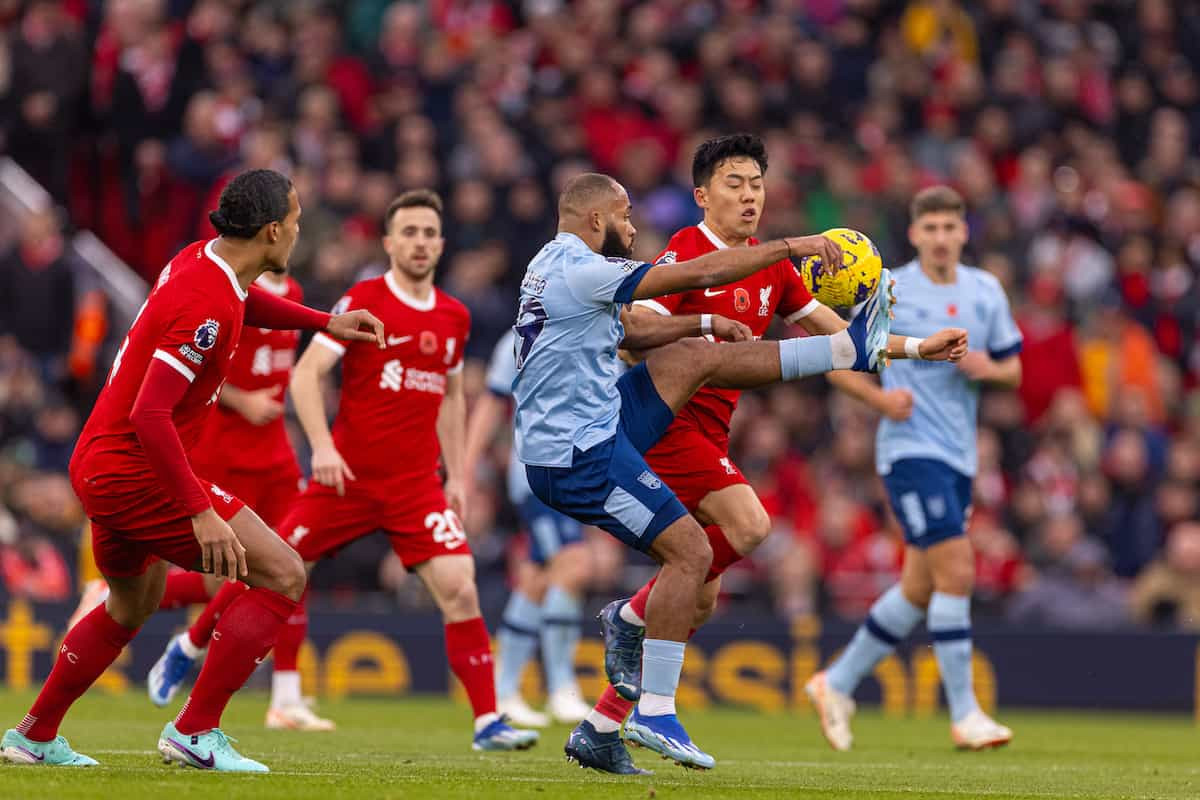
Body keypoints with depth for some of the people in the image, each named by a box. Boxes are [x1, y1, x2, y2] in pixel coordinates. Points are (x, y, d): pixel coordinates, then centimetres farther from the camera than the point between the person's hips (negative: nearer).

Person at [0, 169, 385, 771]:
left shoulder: (202, 260, 5)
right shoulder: (208, 305, -24)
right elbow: (149, 413, -29)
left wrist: (324, 322, 30)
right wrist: (201, 512, -31)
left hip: (101, 465, 10)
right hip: (137, 469, -10)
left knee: (134, 603, 31)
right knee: (283, 576, -11)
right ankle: (196, 732, -9)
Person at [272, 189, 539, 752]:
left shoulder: (454, 318, 9)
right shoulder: (362, 302, -6)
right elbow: (306, 373, -10)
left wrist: (456, 475, 17)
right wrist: (322, 445, -23)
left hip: (417, 484, 3)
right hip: (348, 474, -3)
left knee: (460, 589, -12)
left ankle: (488, 722, -9)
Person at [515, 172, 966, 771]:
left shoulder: (557, 267, 13)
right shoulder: (580, 271, -19)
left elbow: (628, 331, 28)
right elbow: (697, 274, -20)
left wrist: (705, 324, 22)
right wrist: (790, 246, -14)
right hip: (580, 459, -10)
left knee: (695, 358, 15)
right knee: (690, 552, -10)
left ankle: (855, 347, 22)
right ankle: (654, 714, -9)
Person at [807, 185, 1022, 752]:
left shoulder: (986, 292, 9)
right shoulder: (890, 293, -5)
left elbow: (1014, 369, 15)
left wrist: (989, 368, -8)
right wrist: (881, 397, -16)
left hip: (958, 453, 6)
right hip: (911, 448, -6)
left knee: (920, 589, 10)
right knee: (956, 572, -16)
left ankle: (837, 683, 25)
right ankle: (964, 715, -12)